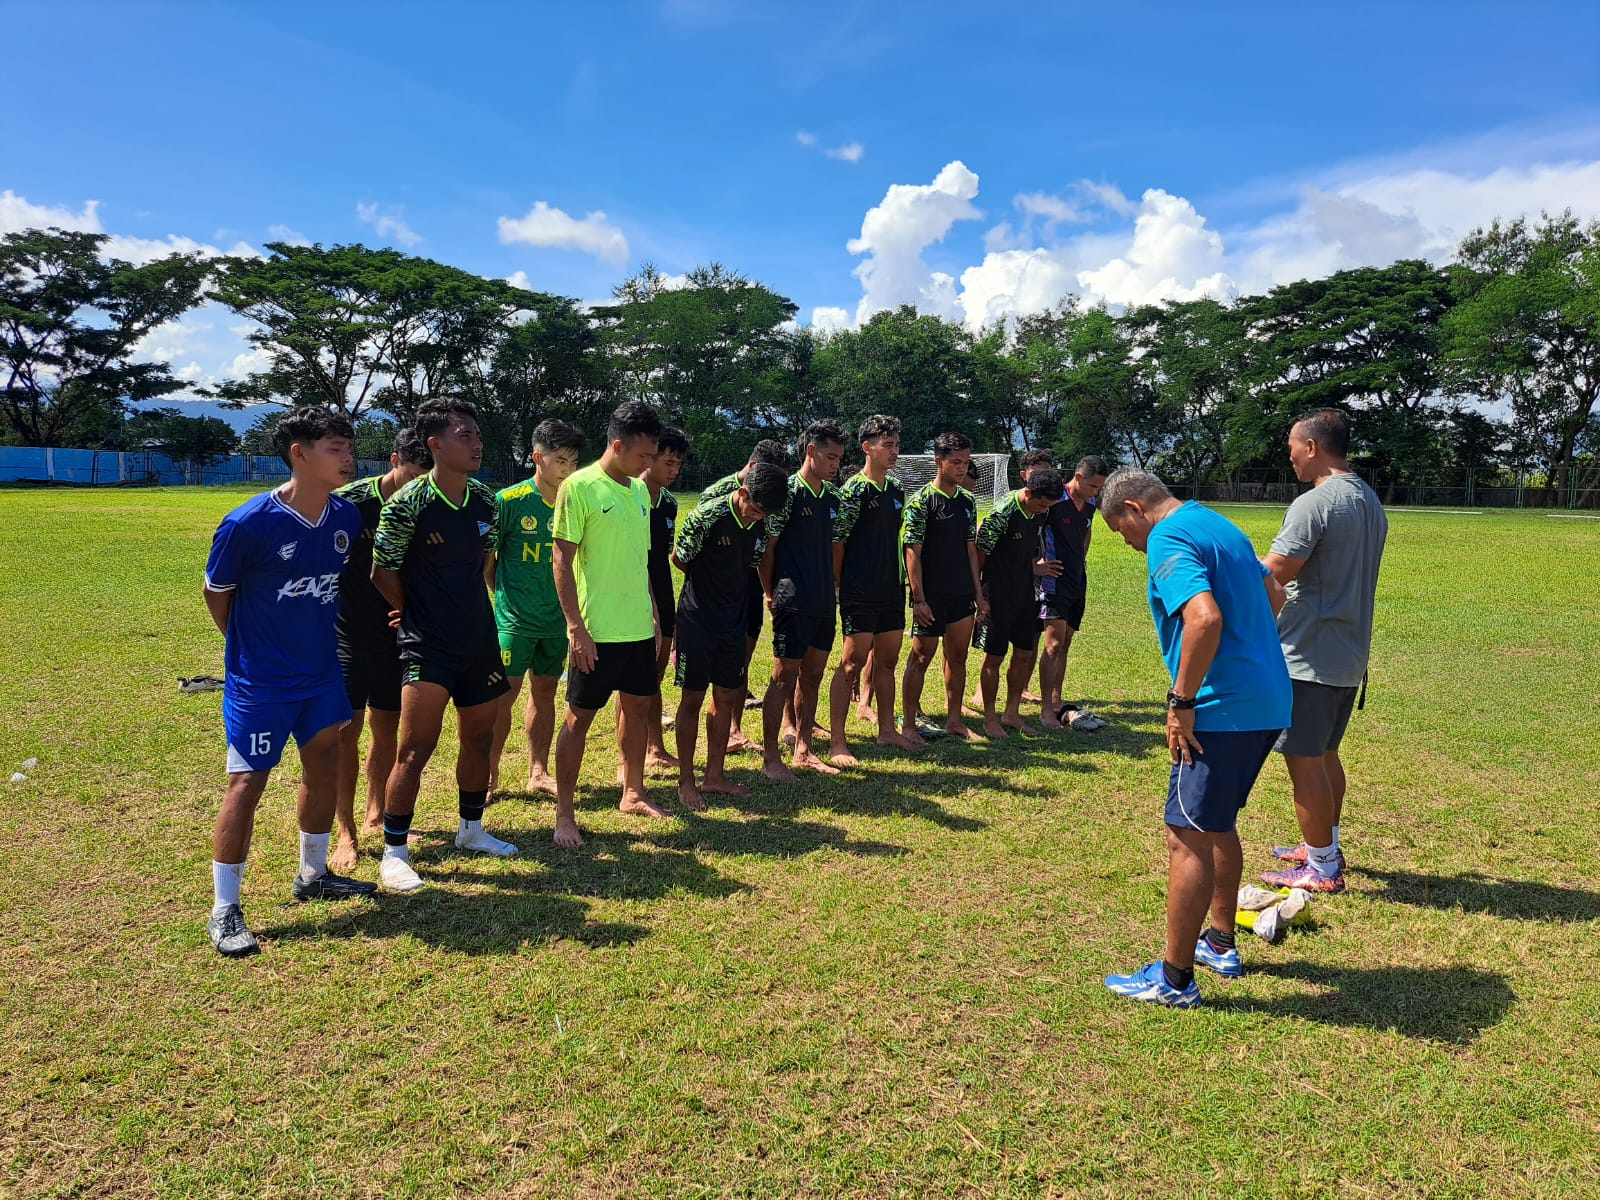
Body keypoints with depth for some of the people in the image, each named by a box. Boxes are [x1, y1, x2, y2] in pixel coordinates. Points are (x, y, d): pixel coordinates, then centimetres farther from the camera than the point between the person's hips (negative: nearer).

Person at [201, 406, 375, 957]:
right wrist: (251, 648, 5)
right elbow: (216, 593, -6)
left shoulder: (346, 516, -5)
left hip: (322, 672, 6)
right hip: (260, 682, -6)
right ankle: (224, 909, 13)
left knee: (324, 768, 16)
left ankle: (313, 874, 36)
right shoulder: (247, 524, -21)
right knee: (247, 783, -1)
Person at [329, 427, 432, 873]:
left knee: (387, 727, 12)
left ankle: (376, 815, 29)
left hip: (398, 633, 4)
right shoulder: (349, 501, -11)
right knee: (346, 730, -3)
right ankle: (346, 832, 9)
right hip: (349, 635, -4)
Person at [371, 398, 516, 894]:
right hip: (427, 647, -6)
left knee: (479, 738, 15)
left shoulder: (485, 499, 4)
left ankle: (471, 829, 34)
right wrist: (419, 616, 5)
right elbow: (383, 574, -6)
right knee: (416, 748, -8)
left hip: (480, 639, 6)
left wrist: (466, 611, 14)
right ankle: (394, 853, 6)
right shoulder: (408, 503, -14)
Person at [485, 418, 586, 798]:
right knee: (503, 695, -2)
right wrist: (506, 596, 1)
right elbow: (487, 559, -2)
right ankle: (489, 774, 12)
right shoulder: (509, 501, -10)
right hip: (515, 619, -4)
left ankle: (538, 773, 23)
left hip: (557, 619, 4)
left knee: (545, 693, 12)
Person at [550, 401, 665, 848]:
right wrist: (576, 627, -16)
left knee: (638, 708, 16)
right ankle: (564, 814, 12)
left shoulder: (639, 489, 10)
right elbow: (562, 562, -12)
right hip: (597, 631, -7)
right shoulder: (579, 487, -11)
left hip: (639, 627, 7)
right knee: (579, 718, 2)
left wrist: (654, 617, 16)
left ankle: (632, 793, 33)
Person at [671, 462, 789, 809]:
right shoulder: (707, 517, -19)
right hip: (697, 621, -6)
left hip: (733, 621, 6)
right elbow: (679, 559, -6)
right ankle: (686, 781, 13)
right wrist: (706, 582, 6)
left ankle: (714, 776, 23)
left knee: (726, 697, 10)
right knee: (693, 698, 1)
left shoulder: (760, 524, 0)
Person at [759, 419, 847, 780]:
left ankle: (803, 750, 25)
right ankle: (771, 758, 7)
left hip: (824, 603, 7)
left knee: (812, 676, 13)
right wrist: (771, 594, -8)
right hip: (794, 604, -7)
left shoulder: (832, 496, 10)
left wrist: (834, 586, 10)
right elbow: (766, 548, -10)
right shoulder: (787, 492, -11)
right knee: (784, 678, -2)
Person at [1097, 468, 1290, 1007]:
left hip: (1224, 710, -10)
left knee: (1188, 837, -2)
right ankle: (1221, 943, 36)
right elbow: (1273, 595, 27)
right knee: (1218, 825, 23)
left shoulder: (1168, 540, -14)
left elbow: (1205, 619, -29)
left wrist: (1181, 702, -21)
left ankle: (1175, 978, 7)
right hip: (1267, 701, 10)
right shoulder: (1219, 524, 16)